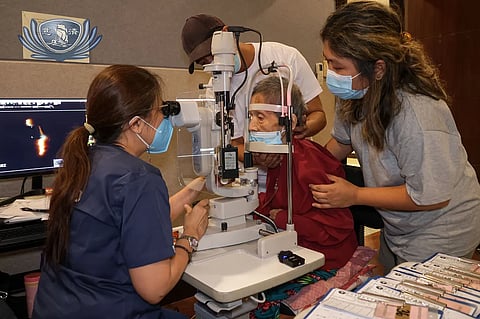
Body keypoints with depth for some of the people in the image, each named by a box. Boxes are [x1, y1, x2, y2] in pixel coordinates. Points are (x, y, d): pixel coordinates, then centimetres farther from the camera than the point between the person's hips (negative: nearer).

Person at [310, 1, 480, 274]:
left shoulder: (418, 115, -36)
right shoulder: (358, 92, -13)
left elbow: (432, 196, -29)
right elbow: (342, 141, 4)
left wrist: (355, 195, -24)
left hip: (440, 237, -7)